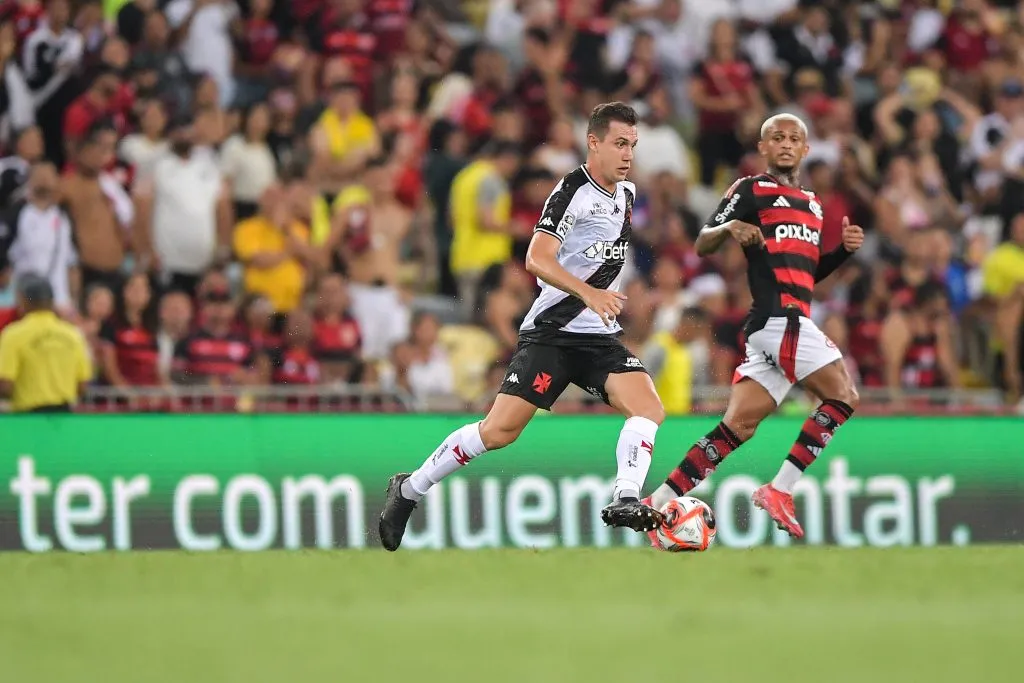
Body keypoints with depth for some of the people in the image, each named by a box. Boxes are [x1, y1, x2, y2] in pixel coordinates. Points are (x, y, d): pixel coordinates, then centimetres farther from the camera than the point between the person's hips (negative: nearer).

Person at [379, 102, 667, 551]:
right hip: (551, 331, -7)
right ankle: (409, 490, 5)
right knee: (500, 431, -12)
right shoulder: (573, 191, -12)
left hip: (600, 337, 7)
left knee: (648, 409, -18)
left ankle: (625, 500, -26)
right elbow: (537, 260, -23)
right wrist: (588, 293, -34)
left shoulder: (626, 194, 13)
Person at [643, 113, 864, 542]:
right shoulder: (751, 190, 3)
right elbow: (702, 246, -4)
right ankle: (779, 491, -12)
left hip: (792, 321, 8)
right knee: (842, 395, -14)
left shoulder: (812, 204, 26)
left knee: (738, 426, 0)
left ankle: (660, 502, -1)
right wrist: (730, 226, -25)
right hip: (777, 314, -8)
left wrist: (844, 250, 14)